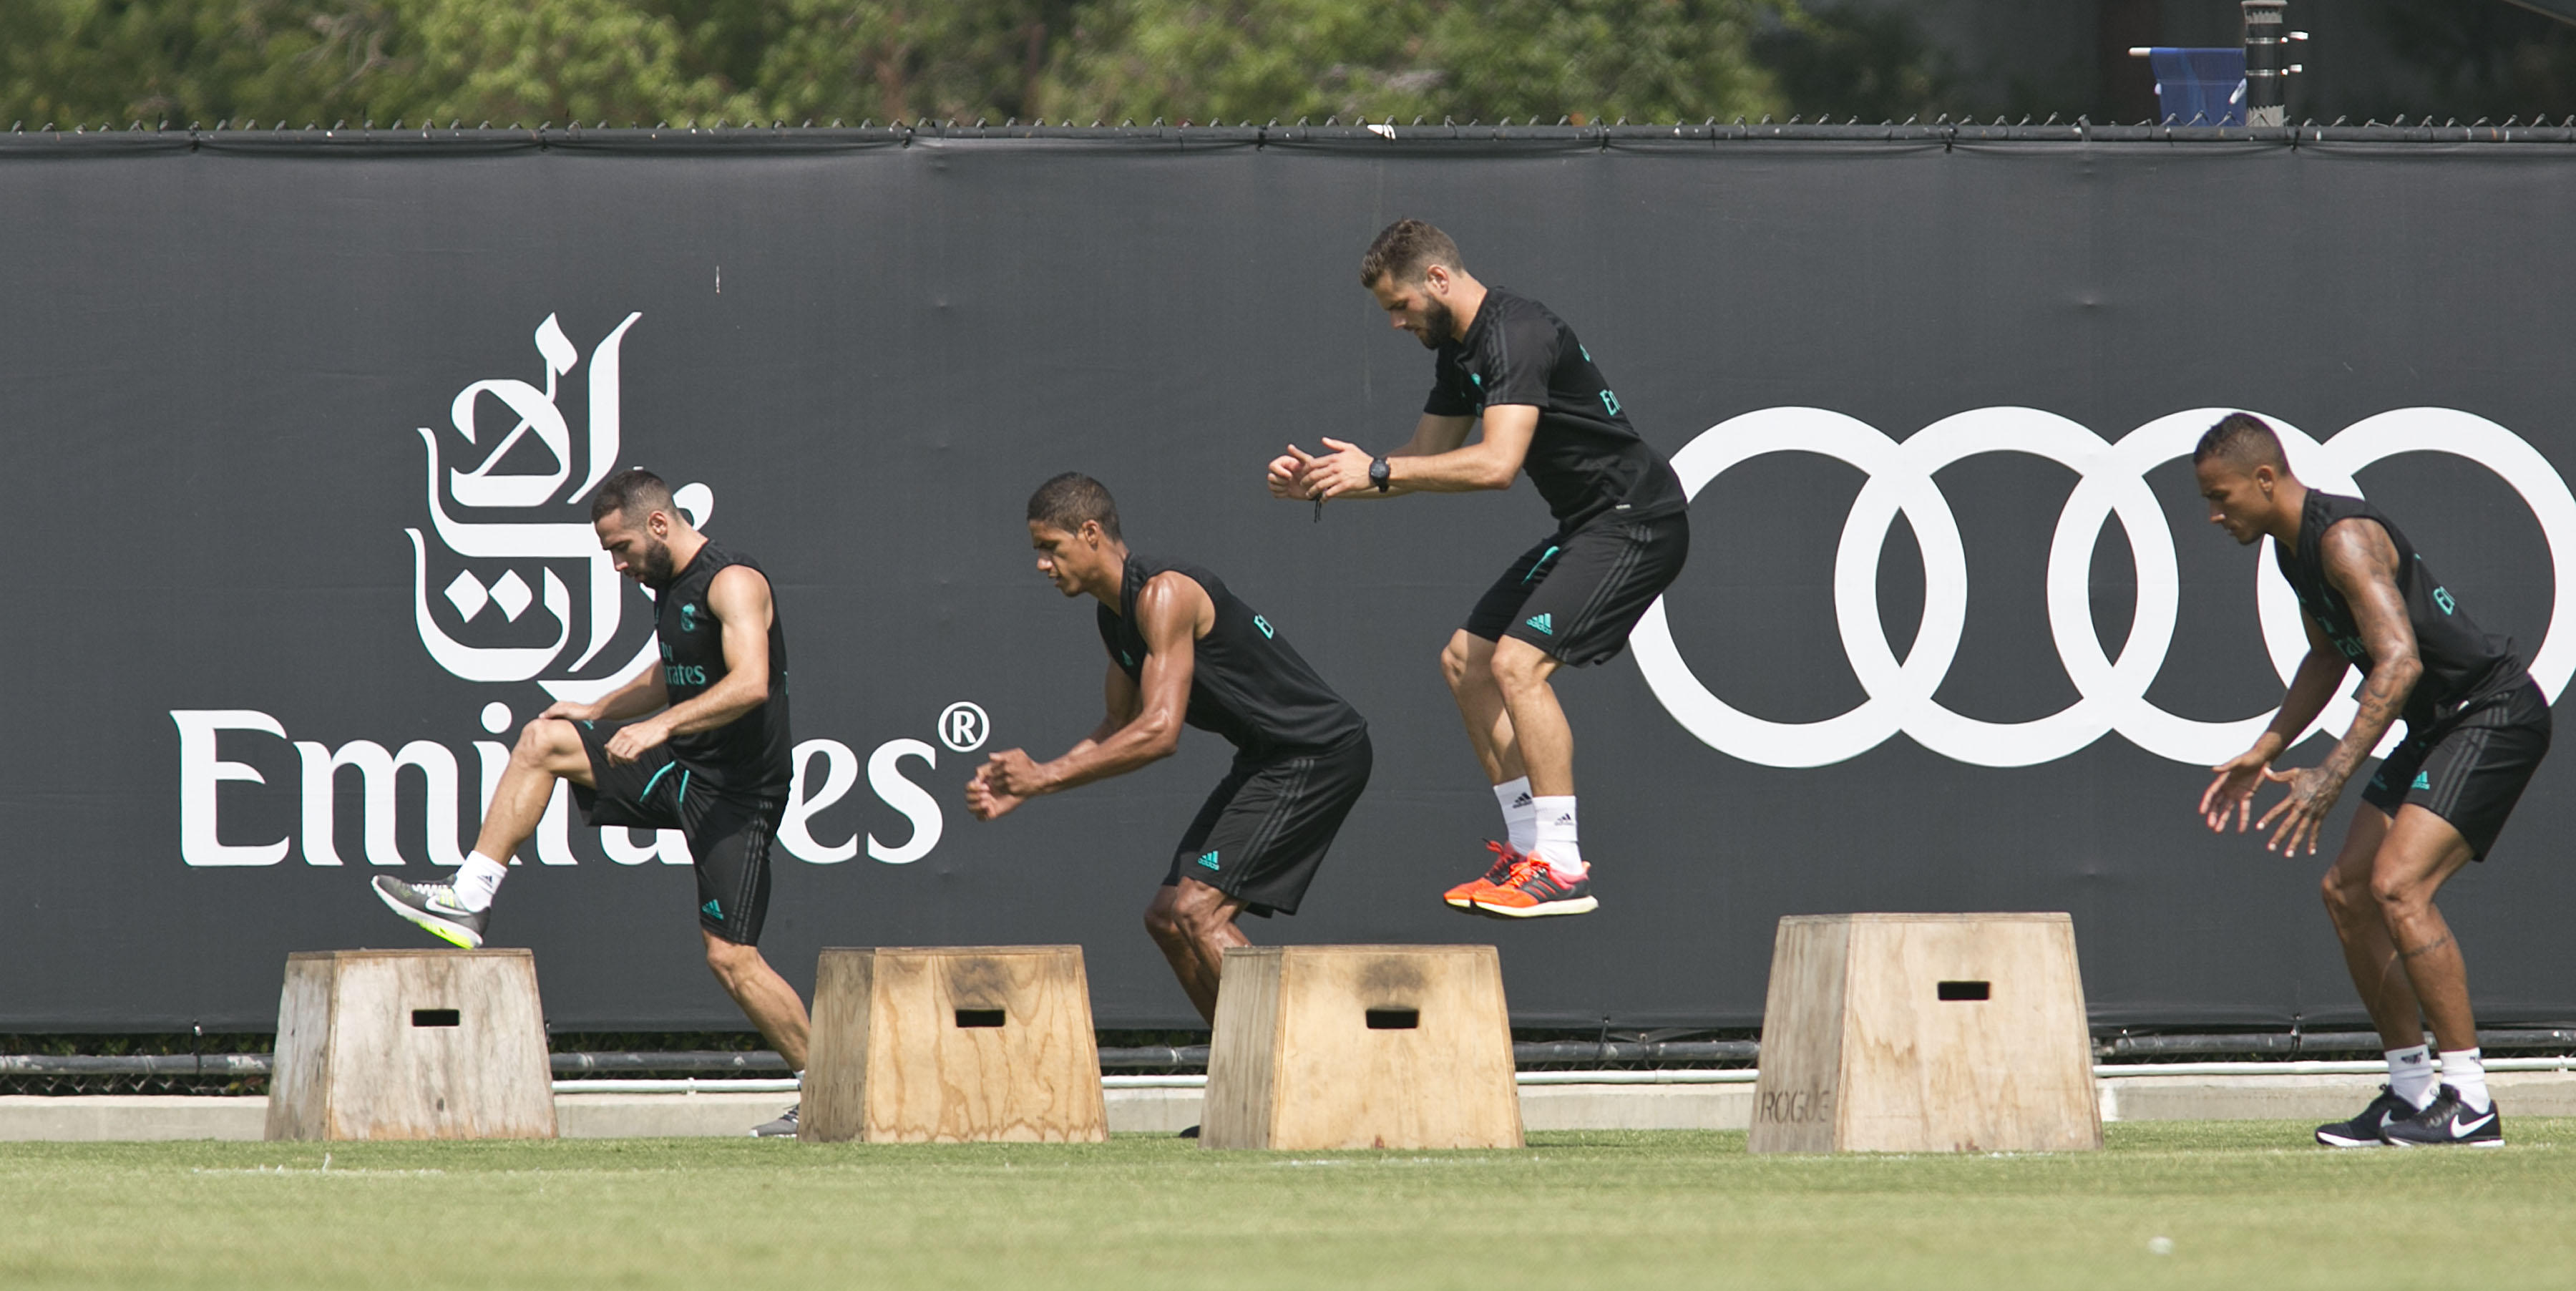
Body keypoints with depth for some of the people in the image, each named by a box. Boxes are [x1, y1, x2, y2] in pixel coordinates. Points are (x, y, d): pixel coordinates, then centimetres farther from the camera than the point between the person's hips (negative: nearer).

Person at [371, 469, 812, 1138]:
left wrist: (662, 724, -40)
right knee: (541, 740, 2)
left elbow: (751, 682, -32)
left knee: (730, 957, -11)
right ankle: (469, 901, 1)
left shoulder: (732, 583, -17)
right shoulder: (670, 585, 11)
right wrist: (597, 711, 17)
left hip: (736, 790, -9)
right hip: (682, 765, 9)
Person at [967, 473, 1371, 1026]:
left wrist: (1047, 776, -25)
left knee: (1198, 910, -19)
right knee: (1167, 917, 9)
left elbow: (1159, 732, -28)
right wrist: (1021, 788, 11)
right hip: (1265, 762, 10)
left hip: (1317, 754, -10)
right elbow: (1121, 728, 21)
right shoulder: (1115, 614, 11)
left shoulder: (1164, 595, -21)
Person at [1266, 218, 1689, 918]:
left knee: (1518, 663, -21)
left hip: (1637, 521, -11)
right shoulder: (1459, 349, 11)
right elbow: (1426, 458, 20)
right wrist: (1322, 480, 7)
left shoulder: (1515, 335, -22)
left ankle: (1562, 870, -18)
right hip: (1587, 526, 11)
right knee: (1465, 661, 11)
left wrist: (1377, 471, -28)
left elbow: (1496, 464, -33)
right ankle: (1528, 849, 14)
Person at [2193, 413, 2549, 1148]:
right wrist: (2265, 753, 20)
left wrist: (2331, 777, -35)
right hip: (2438, 728, 11)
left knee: (2397, 887, -21)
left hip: (2494, 713, -11)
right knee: (2347, 890, 7)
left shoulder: (2345, 538, -21)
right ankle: (2412, 1093, 13)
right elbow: (2329, 657, 27)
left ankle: (2471, 1104, -19)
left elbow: (2399, 661, -31)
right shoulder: (2293, 546, 11)